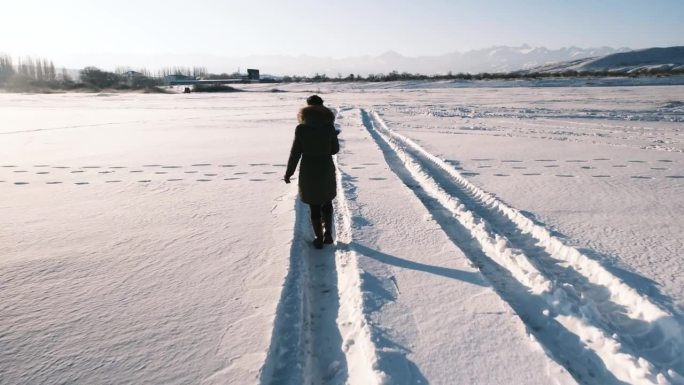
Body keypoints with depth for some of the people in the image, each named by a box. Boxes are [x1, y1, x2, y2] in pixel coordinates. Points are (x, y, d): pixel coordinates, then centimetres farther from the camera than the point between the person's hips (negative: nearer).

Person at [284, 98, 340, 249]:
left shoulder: (301, 129, -9)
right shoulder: (329, 126, -7)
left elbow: (295, 153, -7)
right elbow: (335, 149, 1)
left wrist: (288, 173, 4)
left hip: (308, 172, -1)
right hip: (326, 170, 1)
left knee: (314, 207, 12)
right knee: (327, 203, 24)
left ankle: (319, 239, 20)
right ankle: (328, 233, 16)